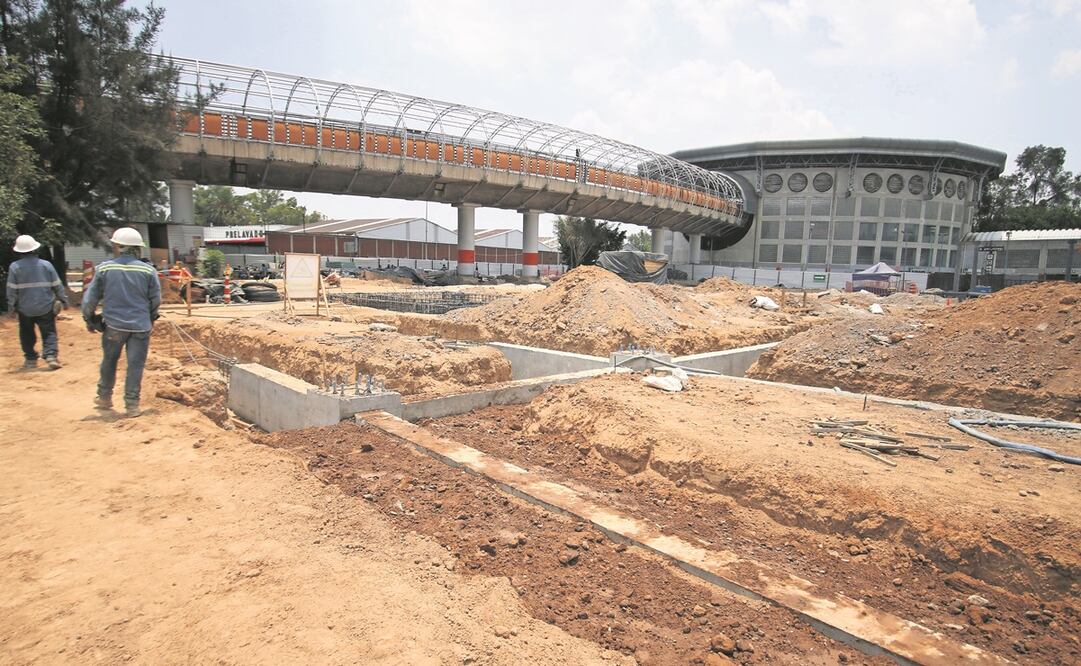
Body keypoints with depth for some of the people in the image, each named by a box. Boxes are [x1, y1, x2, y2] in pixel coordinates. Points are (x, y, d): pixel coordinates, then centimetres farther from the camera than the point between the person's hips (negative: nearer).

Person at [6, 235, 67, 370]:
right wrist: (63, 299, 11)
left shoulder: (15, 267, -8)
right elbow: (57, 285, 0)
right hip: (45, 308, 0)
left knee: (27, 335, 16)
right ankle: (51, 356, -12)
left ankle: (30, 359, 21)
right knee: (49, 333, 5)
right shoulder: (46, 265, -5)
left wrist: (12, 306, 6)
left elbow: (11, 289, -5)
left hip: (25, 309, 0)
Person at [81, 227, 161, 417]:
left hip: (113, 325, 1)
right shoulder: (148, 270, -5)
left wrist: (89, 319, 18)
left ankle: (104, 397, 33)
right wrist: (151, 318, 21)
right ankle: (132, 404, 5)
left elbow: (91, 297, 4)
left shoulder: (104, 268, -3)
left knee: (109, 362, 19)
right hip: (140, 326, -1)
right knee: (135, 365, 3)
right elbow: (156, 300, 4)